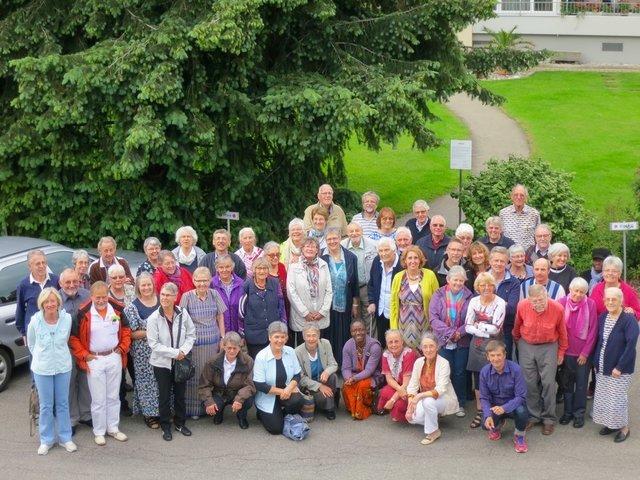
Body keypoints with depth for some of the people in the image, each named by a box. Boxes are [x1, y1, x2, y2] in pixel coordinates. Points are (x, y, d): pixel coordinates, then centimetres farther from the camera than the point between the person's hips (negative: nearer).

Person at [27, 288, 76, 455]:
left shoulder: (67, 319, -13)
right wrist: (40, 357, 7)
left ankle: (65, 438, 25)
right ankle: (46, 440, 22)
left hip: (63, 367, 1)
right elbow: (31, 343, 3)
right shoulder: (35, 321, -15)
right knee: (46, 406, 8)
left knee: (63, 404, 12)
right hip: (42, 369, -1)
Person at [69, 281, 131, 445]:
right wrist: (84, 355, -9)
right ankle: (99, 432, 15)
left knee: (113, 396, 13)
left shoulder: (117, 309, -1)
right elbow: (73, 338, -6)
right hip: (94, 360, -3)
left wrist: (123, 348, 1)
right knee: (98, 399, 3)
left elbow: (126, 330, 11)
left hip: (114, 357, 3)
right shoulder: (83, 313, -12)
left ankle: (113, 428, 25)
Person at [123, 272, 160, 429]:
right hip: (143, 353, -3)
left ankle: (162, 410, 19)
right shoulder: (133, 307, -6)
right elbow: (132, 333, -10)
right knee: (146, 381, 3)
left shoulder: (161, 302, 6)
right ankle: (149, 414, 14)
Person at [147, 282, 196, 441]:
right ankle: (166, 426, 22)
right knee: (164, 395, 7)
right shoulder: (154, 318, -15)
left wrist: (183, 351, -16)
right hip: (162, 362, -2)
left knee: (180, 393, 13)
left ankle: (180, 422, 31)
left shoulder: (183, 314, -8)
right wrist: (175, 352, -18)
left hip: (180, 361, 2)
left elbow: (191, 335, 1)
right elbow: (154, 343, -15)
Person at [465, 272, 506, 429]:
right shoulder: (474, 302, 2)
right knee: (478, 378, 9)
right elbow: (468, 327, -3)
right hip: (477, 345, 4)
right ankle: (479, 412, 21)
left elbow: (495, 328, -16)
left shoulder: (500, 303, -10)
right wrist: (486, 332, -14)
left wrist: (478, 325, -6)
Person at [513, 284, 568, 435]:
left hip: (549, 347, -1)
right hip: (526, 346, 1)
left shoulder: (557, 308, -20)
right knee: (529, 382, 4)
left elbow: (562, 332, -2)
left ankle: (548, 418, 9)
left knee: (548, 382, -3)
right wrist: (517, 343, 18)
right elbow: (517, 327, 4)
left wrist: (561, 352, 8)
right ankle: (533, 415, 18)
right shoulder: (522, 306, -18)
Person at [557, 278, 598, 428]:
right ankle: (568, 411, 25)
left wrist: (585, 352, -7)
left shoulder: (590, 304, -10)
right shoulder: (562, 303, -8)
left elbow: (593, 330, -6)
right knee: (566, 382, 12)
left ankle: (579, 413, 19)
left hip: (584, 353, -1)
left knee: (581, 383, 8)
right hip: (567, 351, 1)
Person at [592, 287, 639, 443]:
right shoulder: (602, 318, 4)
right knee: (603, 398, 11)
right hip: (602, 368, 6)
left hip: (619, 369, -6)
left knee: (617, 399, -1)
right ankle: (610, 424, 29)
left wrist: (619, 367, -19)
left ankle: (624, 427, 18)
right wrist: (596, 362, 4)